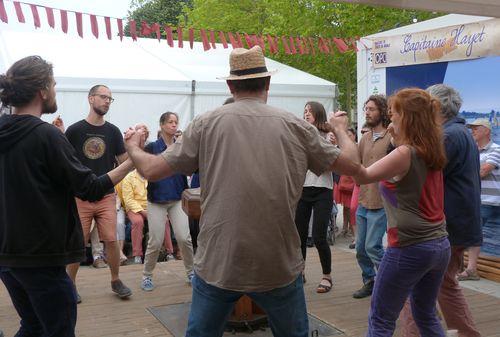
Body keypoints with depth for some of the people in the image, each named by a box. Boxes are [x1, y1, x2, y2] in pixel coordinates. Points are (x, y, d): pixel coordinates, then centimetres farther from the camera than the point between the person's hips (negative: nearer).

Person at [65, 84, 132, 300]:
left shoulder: (113, 131, 5)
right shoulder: (75, 130, -2)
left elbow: (124, 162, 4)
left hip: (106, 195, 2)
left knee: (111, 240, 1)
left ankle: (116, 281, 18)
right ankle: (70, 284, 20)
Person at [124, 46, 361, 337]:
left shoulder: (207, 124, -3)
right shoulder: (296, 126, -1)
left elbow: (152, 170, 1)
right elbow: (351, 165, 8)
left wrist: (133, 146, 23)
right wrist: (340, 129, 28)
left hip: (217, 264, 0)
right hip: (280, 266, 1)